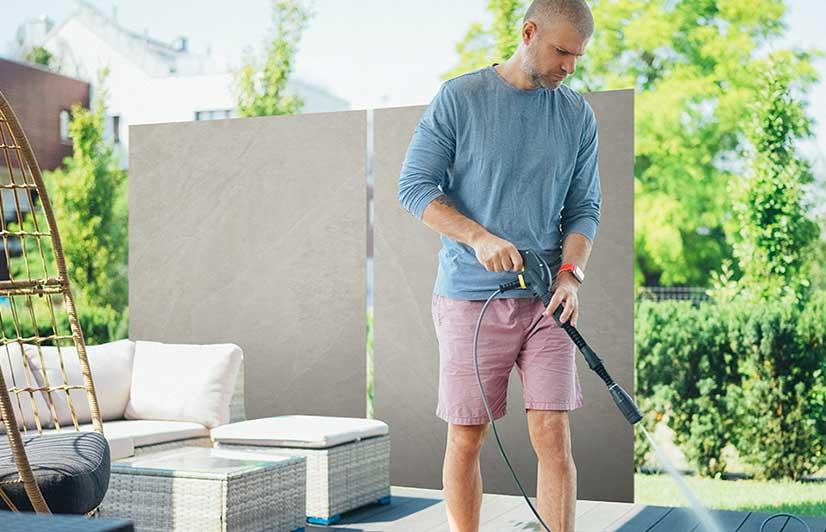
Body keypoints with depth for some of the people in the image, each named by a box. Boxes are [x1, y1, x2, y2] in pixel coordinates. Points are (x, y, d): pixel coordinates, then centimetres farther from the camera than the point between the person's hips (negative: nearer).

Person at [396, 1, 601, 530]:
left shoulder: (579, 115, 8)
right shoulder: (459, 98, -2)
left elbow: (585, 207, 10)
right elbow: (414, 186, -3)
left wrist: (571, 274, -9)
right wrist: (479, 237, -17)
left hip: (546, 299, 2)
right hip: (470, 296, -2)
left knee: (553, 434, -4)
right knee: (466, 438, 4)